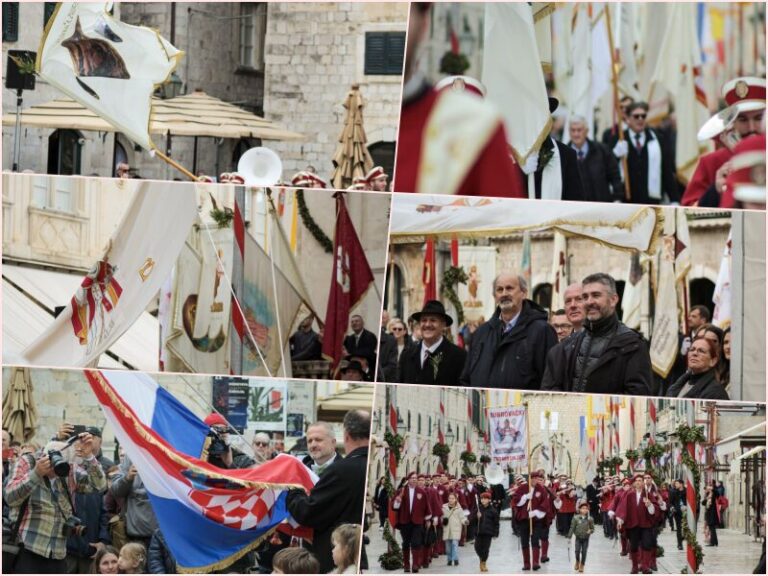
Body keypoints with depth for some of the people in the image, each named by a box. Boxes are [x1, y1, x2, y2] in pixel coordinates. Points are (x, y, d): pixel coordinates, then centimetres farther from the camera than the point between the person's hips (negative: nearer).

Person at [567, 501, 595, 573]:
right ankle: (577, 561, 21)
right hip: (578, 537, 0)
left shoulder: (590, 519, -5)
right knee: (577, 551, -8)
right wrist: (569, 537, -3)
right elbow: (572, 528, -2)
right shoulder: (576, 518, -7)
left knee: (584, 552, 3)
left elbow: (592, 528, 4)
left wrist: (590, 531, -20)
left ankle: (582, 565, 19)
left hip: (586, 538, 0)